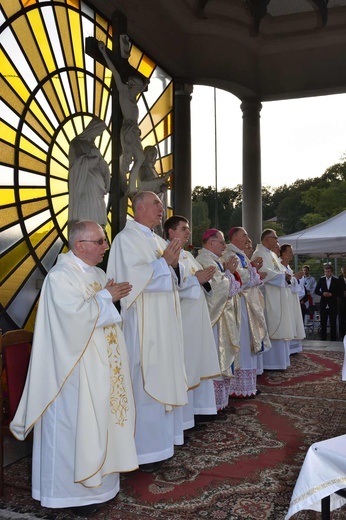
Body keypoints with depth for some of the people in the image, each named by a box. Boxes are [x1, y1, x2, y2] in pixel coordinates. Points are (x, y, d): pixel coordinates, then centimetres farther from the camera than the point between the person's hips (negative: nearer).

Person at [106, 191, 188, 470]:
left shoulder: (158, 240, 17)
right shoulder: (127, 238, -9)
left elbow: (174, 278, 16)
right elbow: (133, 277, -20)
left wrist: (174, 263, -4)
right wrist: (163, 262, -17)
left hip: (166, 321, 9)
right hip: (144, 322, -9)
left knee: (164, 377, 13)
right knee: (146, 380, -4)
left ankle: (160, 437, 26)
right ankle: (144, 449, 7)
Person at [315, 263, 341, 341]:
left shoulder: (336, 280, -1)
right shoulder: (321, 279, 4)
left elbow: (339, 293, -1)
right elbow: (316, 291, 7)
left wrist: (331, 294, -16)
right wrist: (322, 293, -11)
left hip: (333, 305, -2)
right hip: (323, 304, 2)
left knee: (333, 324, 2)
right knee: (323, 324, 7)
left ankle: (333, 340, 9)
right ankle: (323, 339, 15)